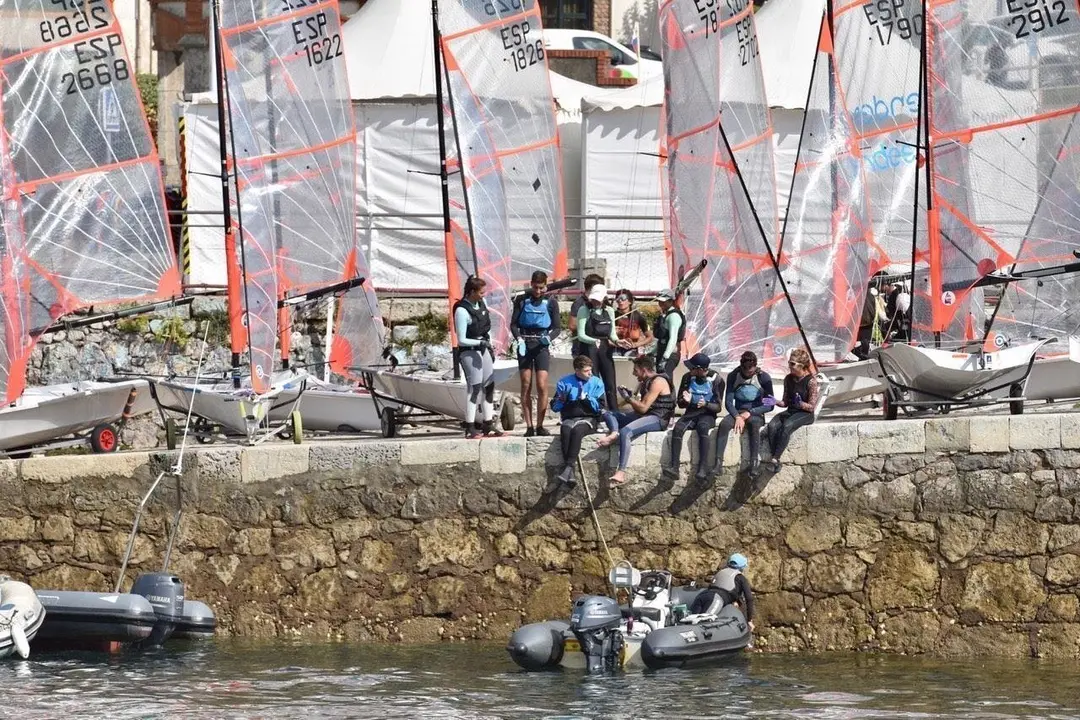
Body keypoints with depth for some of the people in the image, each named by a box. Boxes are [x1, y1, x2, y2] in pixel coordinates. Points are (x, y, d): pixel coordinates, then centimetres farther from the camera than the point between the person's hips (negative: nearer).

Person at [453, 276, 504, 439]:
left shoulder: (481, 304, 5)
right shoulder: (462, 311, -18)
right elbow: (461, 340, -17)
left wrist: (490, 347, 17)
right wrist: (480, 342, -25)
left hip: (483, 348, 9)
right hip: (469, 351, -9)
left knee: (489, 386, 8)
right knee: (475, 388, -12)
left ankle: (488, 426, 15)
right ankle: (470, 429, -11)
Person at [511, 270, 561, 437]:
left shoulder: (551, 302, 4)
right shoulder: (522, 301, 4)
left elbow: (557, 327, 6)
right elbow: (514, 323, 5)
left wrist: (549, 337, -14)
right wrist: (518, 338, -14)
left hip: (541, 346, -1)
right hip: (525, 344, 1)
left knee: (542, 386, -8)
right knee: (526, 386, 0)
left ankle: (540, 426, -1)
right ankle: (529, 426, 2)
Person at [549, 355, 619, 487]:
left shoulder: (597, 383, 9)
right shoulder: (564, 383, 10)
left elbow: (601, 408, 3)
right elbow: (555, 407, 10)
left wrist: (586, 398, -10)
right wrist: (561, 400, -11)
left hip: (589, 418, -1)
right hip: (569, 418, 1)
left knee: (577, 430, -36)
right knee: (565, 429, -36)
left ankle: (569, 467, -41)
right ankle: (571, 470, -41)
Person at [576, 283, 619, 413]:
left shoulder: (609, 311, 10)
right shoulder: (584, 310, -3)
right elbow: (581, 335, -9)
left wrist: (617, 340, -6)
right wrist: (593, 341, -27)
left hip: (605, 349, 3)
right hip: (588, 348, -3)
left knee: (610, 384, -1)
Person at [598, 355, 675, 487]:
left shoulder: (658, 382, -11)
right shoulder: (644, 382, 20)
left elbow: (643, 407, -16)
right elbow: (639, 409, 16)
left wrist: (628, 398, -4)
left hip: (658, 418, -10)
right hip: (644, 416, 10)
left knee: (626, 431, -34)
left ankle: (621, 473, -42)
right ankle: (614, 434, -28)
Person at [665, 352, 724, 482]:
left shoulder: (716, 380, -6)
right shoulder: (687, 378, 3)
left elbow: (718, 407, -6)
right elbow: (680, 403, 10)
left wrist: (706, 404, -27)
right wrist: (686, 401, -15)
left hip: (707, 414, -3)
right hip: (691, 413, 3)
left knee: (702, 427, -38)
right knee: (678, 428, -30)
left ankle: (703, 468, -45)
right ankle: (674, 466, -36)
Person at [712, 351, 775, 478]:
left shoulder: (764, 378, -5)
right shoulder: (733, 376, 0)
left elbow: (769, 405, -5)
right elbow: (728, 402, -2)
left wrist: (749, 413, -15)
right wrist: (737, 417, -20)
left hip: (756, 414, -2)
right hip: (737, 412, 2)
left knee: (754, 423, -38)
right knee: (724, 423, -31)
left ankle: (754, 462, -40)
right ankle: (718, 462, -36)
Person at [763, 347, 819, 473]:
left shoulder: (810, 381, -9)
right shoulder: (788, 379, 8)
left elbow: (812, 406, -8)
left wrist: (801, 404, -28)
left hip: (805, 414, -6)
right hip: (790, 411, 6)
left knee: (787, 426, -36)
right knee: (772, 426, -25)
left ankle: (775, 459, -35)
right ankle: (775, 459, -29)